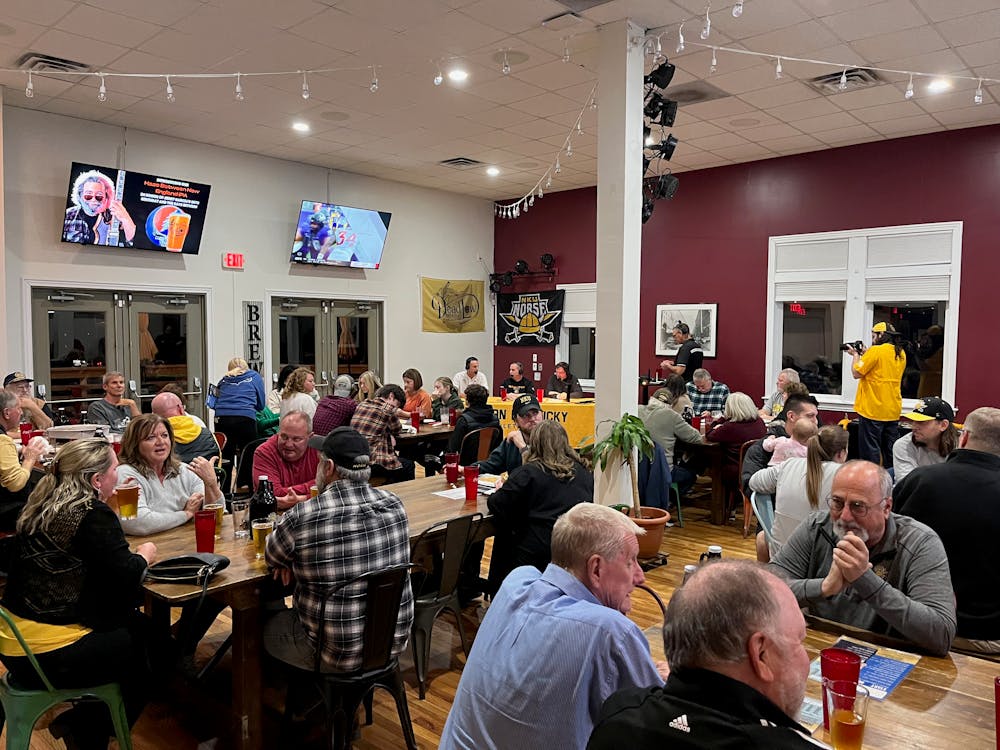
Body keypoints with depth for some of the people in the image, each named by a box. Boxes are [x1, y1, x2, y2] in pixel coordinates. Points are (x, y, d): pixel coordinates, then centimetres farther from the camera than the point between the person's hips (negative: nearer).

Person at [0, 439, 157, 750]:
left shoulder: (41, 505, 6)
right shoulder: (93, 514, -20)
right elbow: (126, 577, -22)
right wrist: (144, 554, -2)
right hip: (49, 655, -8)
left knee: (136, 624, 20)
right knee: (143, 646, 11)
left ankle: (81, 720, 26)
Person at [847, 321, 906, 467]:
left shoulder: (876, 350, -14)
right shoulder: (901, 353, 10)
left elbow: (857, 373, -13)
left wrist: (855, 355, 2)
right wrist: (864, 355, 14)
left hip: (873, 410, -7)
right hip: (893, 410, 8)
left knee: (870, 450, -2)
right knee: (890, 450, 13)